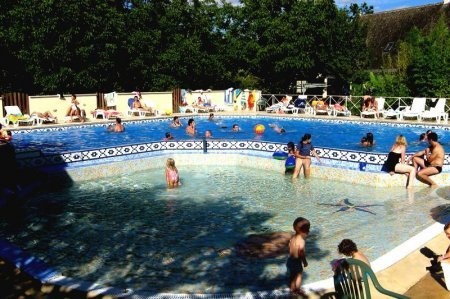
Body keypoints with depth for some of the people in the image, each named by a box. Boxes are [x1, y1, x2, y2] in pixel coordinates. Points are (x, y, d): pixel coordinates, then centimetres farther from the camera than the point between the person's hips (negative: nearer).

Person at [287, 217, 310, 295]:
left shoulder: (293, 237, -1)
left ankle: (292, 288, 43)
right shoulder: (302, 241, -25)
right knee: (299, 276, 16)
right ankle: (297, 290, 31)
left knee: (292, 275, 26)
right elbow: (302, 253, -22)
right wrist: (305, 262, -7)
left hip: (290, 259, 7)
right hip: (296, 261, -7)